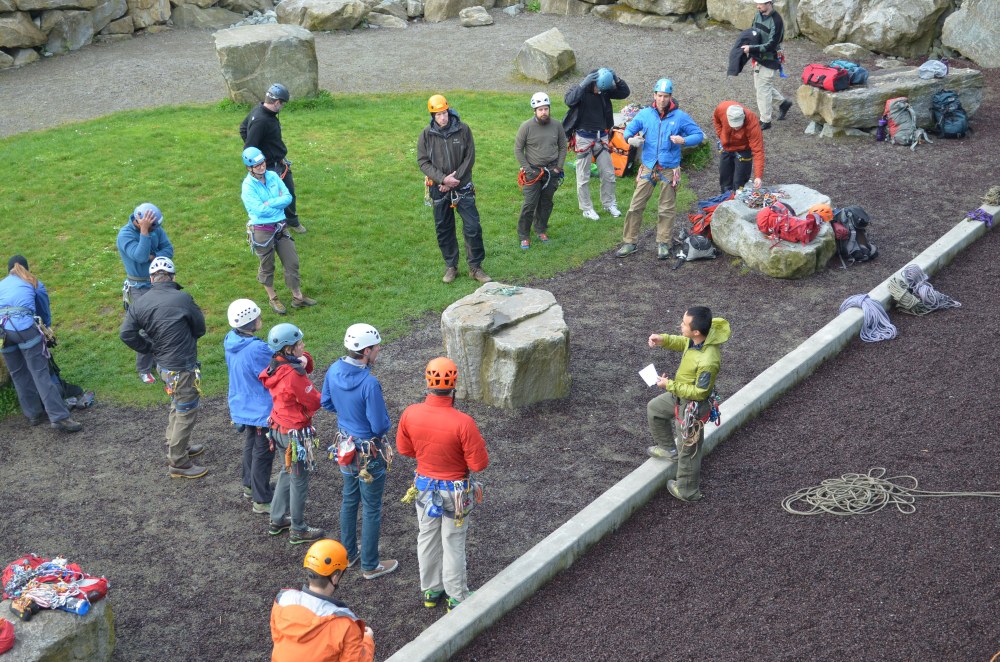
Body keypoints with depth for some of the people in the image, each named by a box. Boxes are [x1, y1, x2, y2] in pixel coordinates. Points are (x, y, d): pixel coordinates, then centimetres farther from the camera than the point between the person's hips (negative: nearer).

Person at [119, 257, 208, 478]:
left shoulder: (140, 304, -2)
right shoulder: (183, 299, -18)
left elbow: (126, 334, -4)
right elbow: (200, 328, -6)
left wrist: (150, 348, 5)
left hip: (163, 365, 7)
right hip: (182, 367, -7)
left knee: (178, 407, 27)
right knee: (187, 413, 5)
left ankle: (176, 447, 43)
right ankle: (178, 464, 14)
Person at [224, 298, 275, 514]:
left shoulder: (230, 340, -7)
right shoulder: (257, 349, -32)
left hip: (242, 405, 8)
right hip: (261, 409, -8)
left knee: (250, 444, 27)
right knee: (263, 452, 6)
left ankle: (250, 485, 45)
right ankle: (262, 500, 18)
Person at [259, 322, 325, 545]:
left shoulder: (276, 366, -3)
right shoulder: (294, 375, -28)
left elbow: (305, 366, 6)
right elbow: (315, 402, -20)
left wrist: (304, 362, -15)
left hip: (278, 428, 9)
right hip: (296, 434, -9)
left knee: (286, 473, 25)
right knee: (299, 481, 7)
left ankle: (277, 520, 37)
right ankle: (298, 530, 21)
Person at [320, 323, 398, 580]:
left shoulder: (334, 370, -9)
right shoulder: (369, 383, -31)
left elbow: (326, 403, 7)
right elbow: (380, 426, -24)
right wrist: (384, 421, -3)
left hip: (346, 446, 7)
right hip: (370, 452, -7)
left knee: (349, 500, 24)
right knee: (371, 509, 9)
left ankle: (348, 553, 40)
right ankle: (370, 566, 23)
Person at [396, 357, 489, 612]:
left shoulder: (410, 414, -19)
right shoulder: (463, 422, -32)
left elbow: (404, 448, -1)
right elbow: (479, 464, -23)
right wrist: (476, 446, -3)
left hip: (424, 486, 4)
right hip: (455, 491, -4)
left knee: (427, 539, 22)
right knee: (453, 544, 14)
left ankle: (431, 590, 40)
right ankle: (457, 598, 31)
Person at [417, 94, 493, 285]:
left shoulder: (463, 129, -6)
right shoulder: (427, 134, -5)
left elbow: (470, 158, -3)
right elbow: (423, 161, -4)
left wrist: (455, 179, -11)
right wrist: (443, 179, -16)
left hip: (463, 187, -1)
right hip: (439, 189, 1)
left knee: (473, 227, -3)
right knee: (444, 230, 9)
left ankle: (475, 267, 10)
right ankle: (451, 267, 24)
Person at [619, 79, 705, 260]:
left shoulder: (680, 116, -2)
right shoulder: (644, 114, 3)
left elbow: (698, 135, 0)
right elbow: (628, 130, 11)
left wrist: (684, 140, -20)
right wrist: (631, 139, -13)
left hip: (669, 169, -1)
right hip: (648, 168, 1)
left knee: (666, 209, 7)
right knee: (636, 206, -1)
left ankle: (663, 243, 17)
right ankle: (630, 242, 7)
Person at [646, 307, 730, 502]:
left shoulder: (708, 361, -42)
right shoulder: (698, 338, -18)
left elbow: (700, 392, -29)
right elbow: (683, 343, 6)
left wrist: (670, 385, -23)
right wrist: (663, 340, -12)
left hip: (692, 406, -9)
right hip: (681, 394, 9)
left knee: (687, 449, 14)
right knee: (654, 408, 29)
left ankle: (687, 491, 38)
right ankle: (668, 448, 49)